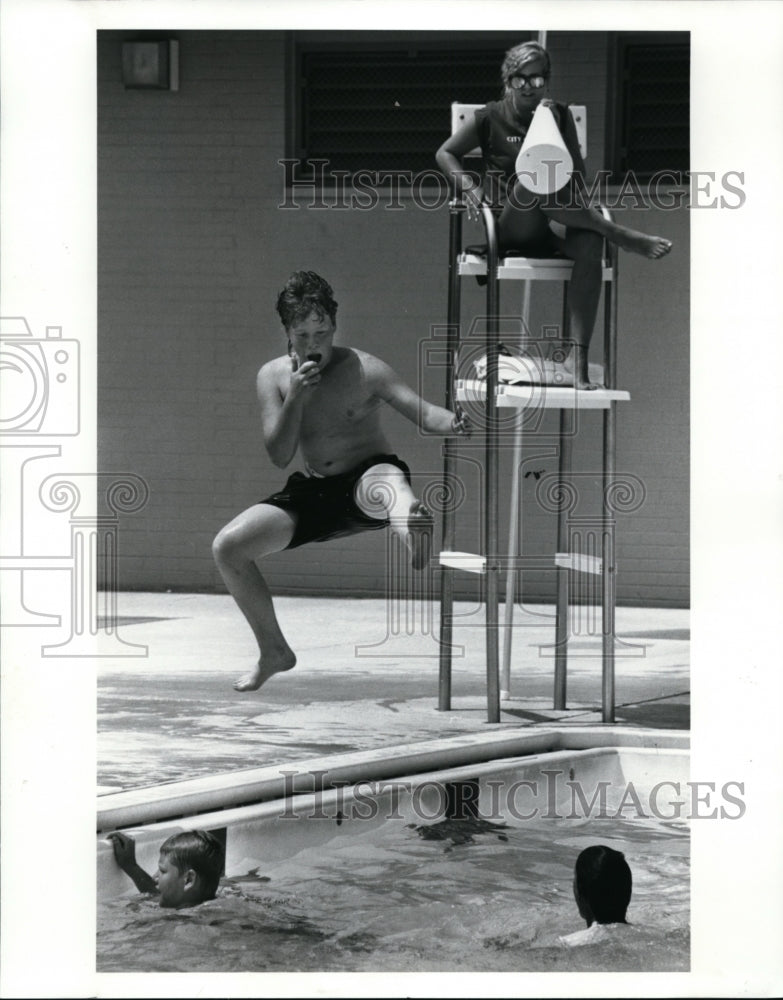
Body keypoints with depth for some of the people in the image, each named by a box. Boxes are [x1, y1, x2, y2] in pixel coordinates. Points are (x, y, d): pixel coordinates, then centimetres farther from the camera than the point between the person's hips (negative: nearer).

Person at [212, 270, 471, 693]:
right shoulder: (273, 375, 3)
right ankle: (273, 650, 7)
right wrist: (295, 397, -16)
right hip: (315, 493, 4)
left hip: (368, 474, -4)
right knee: (226, 546, -8)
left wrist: (454, 423, -38)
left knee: (385, 484, -41)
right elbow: (279, 455, -2)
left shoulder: (364, 368, -6)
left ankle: (411, 522, -76)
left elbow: (421, 411, -16)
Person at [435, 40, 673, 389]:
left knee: (590, 242, -35)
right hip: (509, 227, -2)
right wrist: (469, 188, -4)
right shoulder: (490, 118, 7)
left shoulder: (560, 116, 13)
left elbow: (577, 180, 6)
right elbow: (445, 154, 14)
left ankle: (578, 357, -39)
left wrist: (553, 131, -7)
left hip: (554, 226, 2)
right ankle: (621, 236, -29)